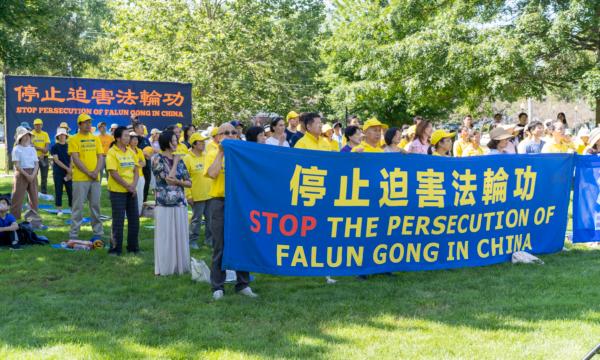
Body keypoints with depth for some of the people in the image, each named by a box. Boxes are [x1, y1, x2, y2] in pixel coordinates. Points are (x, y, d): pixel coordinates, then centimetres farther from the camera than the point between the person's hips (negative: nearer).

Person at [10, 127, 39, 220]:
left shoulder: (32, 149, 11)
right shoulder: (17, 149, -3)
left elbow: (36, 164, 6)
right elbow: (16, 165, -10)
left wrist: (33, 175, -10)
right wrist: (26, 175, -17)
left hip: (33, 175, 5)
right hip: (21, 174, -5)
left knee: (34, 197, 7)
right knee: (18, 198, -5)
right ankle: (14, 218, -2)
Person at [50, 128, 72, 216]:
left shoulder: (69, 146, 8)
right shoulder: (55, 147, 1)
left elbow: (71, 160, 4)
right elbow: (56, 160, -8)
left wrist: (69, 172, -8)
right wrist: (67, 168, -16)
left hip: (68, 172, 2)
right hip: (58, 172, -2)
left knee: (71, 191, -2)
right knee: (58, 191, 1)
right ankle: (59, 209, 7)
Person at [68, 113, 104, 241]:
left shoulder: (95, 139, 13)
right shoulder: (74, 139, -2)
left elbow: (100, 157, 9)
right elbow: (75, 159, -10)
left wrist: (96, 171, -8)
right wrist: (88, 173, -14)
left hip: (95, 178, 4)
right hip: (80, 178, -4)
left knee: (95, 205, 9)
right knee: (78, 206, -2)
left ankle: (98, 233, 17)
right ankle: (74, 234, 4)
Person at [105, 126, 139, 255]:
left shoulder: (131, 151, 9)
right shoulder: (112, 152, -10)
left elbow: (136, 170, 9)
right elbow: (113, 173, -16)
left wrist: (134, 185, -7)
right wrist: (128, 186, -16)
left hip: (132, 191, 6)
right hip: (117, 191, -6)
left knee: (134, 219, 9)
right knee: (118, 220, -1)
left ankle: (133, 247, 20)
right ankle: (115, 248, 9)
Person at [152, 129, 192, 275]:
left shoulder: (179, 159, 11)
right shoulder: (157, 159, -4)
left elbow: (189, 182, 10)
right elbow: (169, 178, -14)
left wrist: (178, 182, -10)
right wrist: (175, 162, -3)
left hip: (180, 204, 5)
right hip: (164, 204, -4)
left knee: (180, 235, 6)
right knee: (164, 236, 1)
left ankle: (180, 265, 15)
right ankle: (164, 267, 9)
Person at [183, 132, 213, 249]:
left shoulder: (206, 156, 9)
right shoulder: (187, 158, -10)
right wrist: (188, 195, -15)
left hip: (210, 194, 6)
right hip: (197, 196, -6)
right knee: (196, 219, 1)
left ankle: (209, 238, 25)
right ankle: (193, 240, 13)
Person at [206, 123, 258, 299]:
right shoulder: (213, 155, 6)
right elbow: (212, 173, -14)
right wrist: (221, 152, -10)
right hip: (219, 202, -2)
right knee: (220, 246, 0)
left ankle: (243, 284, 14)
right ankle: (217, 287, 6)